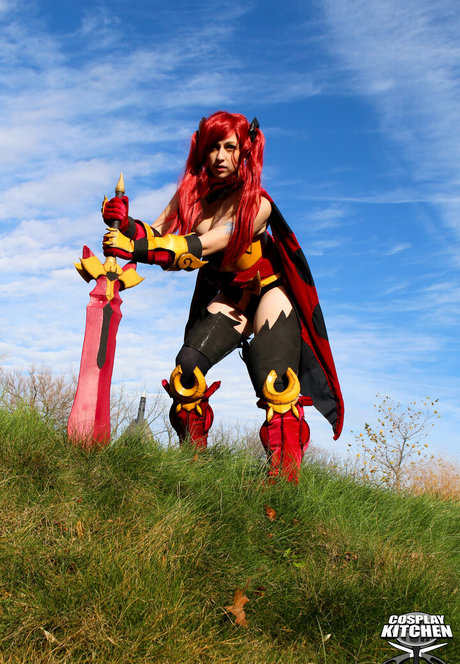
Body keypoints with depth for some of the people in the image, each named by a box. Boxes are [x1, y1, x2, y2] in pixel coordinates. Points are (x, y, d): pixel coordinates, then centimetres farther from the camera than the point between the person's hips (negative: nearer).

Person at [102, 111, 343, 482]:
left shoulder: (256, 204, -23)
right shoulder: (192, 193, -5)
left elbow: (201, 247, -35)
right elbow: (156, 234, -9)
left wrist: (140, 248, -42)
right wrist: (125, 225, -30)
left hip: (269, 291, -4)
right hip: (227, 296, 4)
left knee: (276, 385, -20)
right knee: (187, 368, -12)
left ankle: (283, 478, -12)